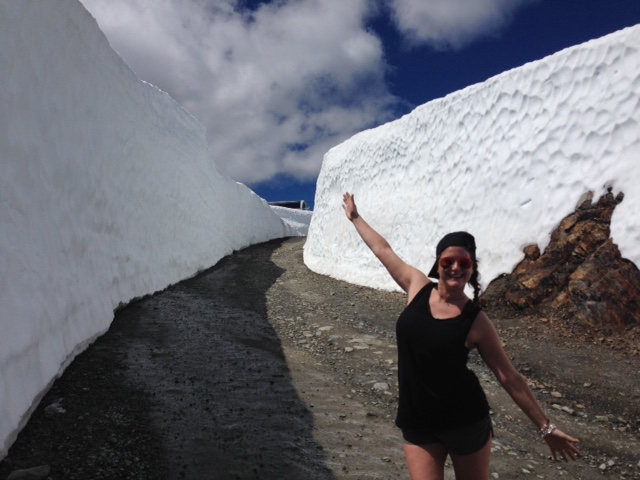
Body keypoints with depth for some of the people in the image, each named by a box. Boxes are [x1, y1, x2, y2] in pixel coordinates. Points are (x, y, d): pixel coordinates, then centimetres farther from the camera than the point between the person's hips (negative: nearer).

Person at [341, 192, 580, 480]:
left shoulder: (476, 321, -12)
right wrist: (354, 217, 17)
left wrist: (546, 428, -3)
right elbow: (382, 249, 6)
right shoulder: (419, 287, -5)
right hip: (417, 424, 2)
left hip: (466, 422, -2)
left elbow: (509, 378, -5)